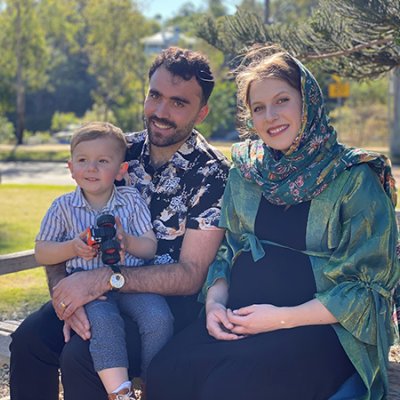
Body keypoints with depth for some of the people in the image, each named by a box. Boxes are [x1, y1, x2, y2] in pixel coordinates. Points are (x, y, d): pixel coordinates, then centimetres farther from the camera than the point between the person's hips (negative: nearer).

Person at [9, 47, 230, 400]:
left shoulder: (212, 175, -13)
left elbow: (190, 275, -17)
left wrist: (104, 279, -27)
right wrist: (62, 287, -20)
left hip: (173, 301, -5)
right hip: (107, 289, 5)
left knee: (81, 357, -29)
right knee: (29, 338, -18)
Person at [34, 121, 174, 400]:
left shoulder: (132, 201, 9)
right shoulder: (64, 207, 9)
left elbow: (150, 248, 5)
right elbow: (41, 253, 11)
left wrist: (127, 242, -16)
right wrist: (72, 248, -7)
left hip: (132, 282, 1)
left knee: (159, 318, -26)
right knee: (104, 320, -34)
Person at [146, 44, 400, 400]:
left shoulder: (355, 178, -4)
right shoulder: (246, 170, 12)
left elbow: (370, 287, -6)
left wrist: (283, 317, -14)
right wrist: (215, 302, -4)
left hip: (321, 327, -4)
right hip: (239, 316, 4)